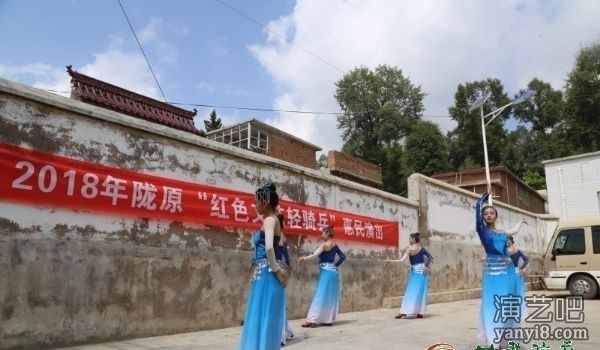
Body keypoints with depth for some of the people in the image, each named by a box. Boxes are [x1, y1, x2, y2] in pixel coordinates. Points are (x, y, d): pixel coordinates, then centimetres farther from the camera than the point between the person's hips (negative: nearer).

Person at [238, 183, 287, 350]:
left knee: (263, 318, -2)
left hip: (266, 275, -9)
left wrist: (275, 269, -20)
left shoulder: (269, 220, -13)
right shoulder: (271, 220, 15)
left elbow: (269, 247, -30)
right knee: (261, 318, 16)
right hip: (263, 274, 9)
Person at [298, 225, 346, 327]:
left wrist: (304, 258, -18)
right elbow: (343, 257, 18)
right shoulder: (335, 245, 13)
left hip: (326, 272, -8)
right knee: (330, 296, 10)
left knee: (320, 296, -9)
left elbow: (315, 255, -22)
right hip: (333, 271, 8)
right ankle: (328, 319, 15)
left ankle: (312, 320, -9)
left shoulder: (325, 244, -10)